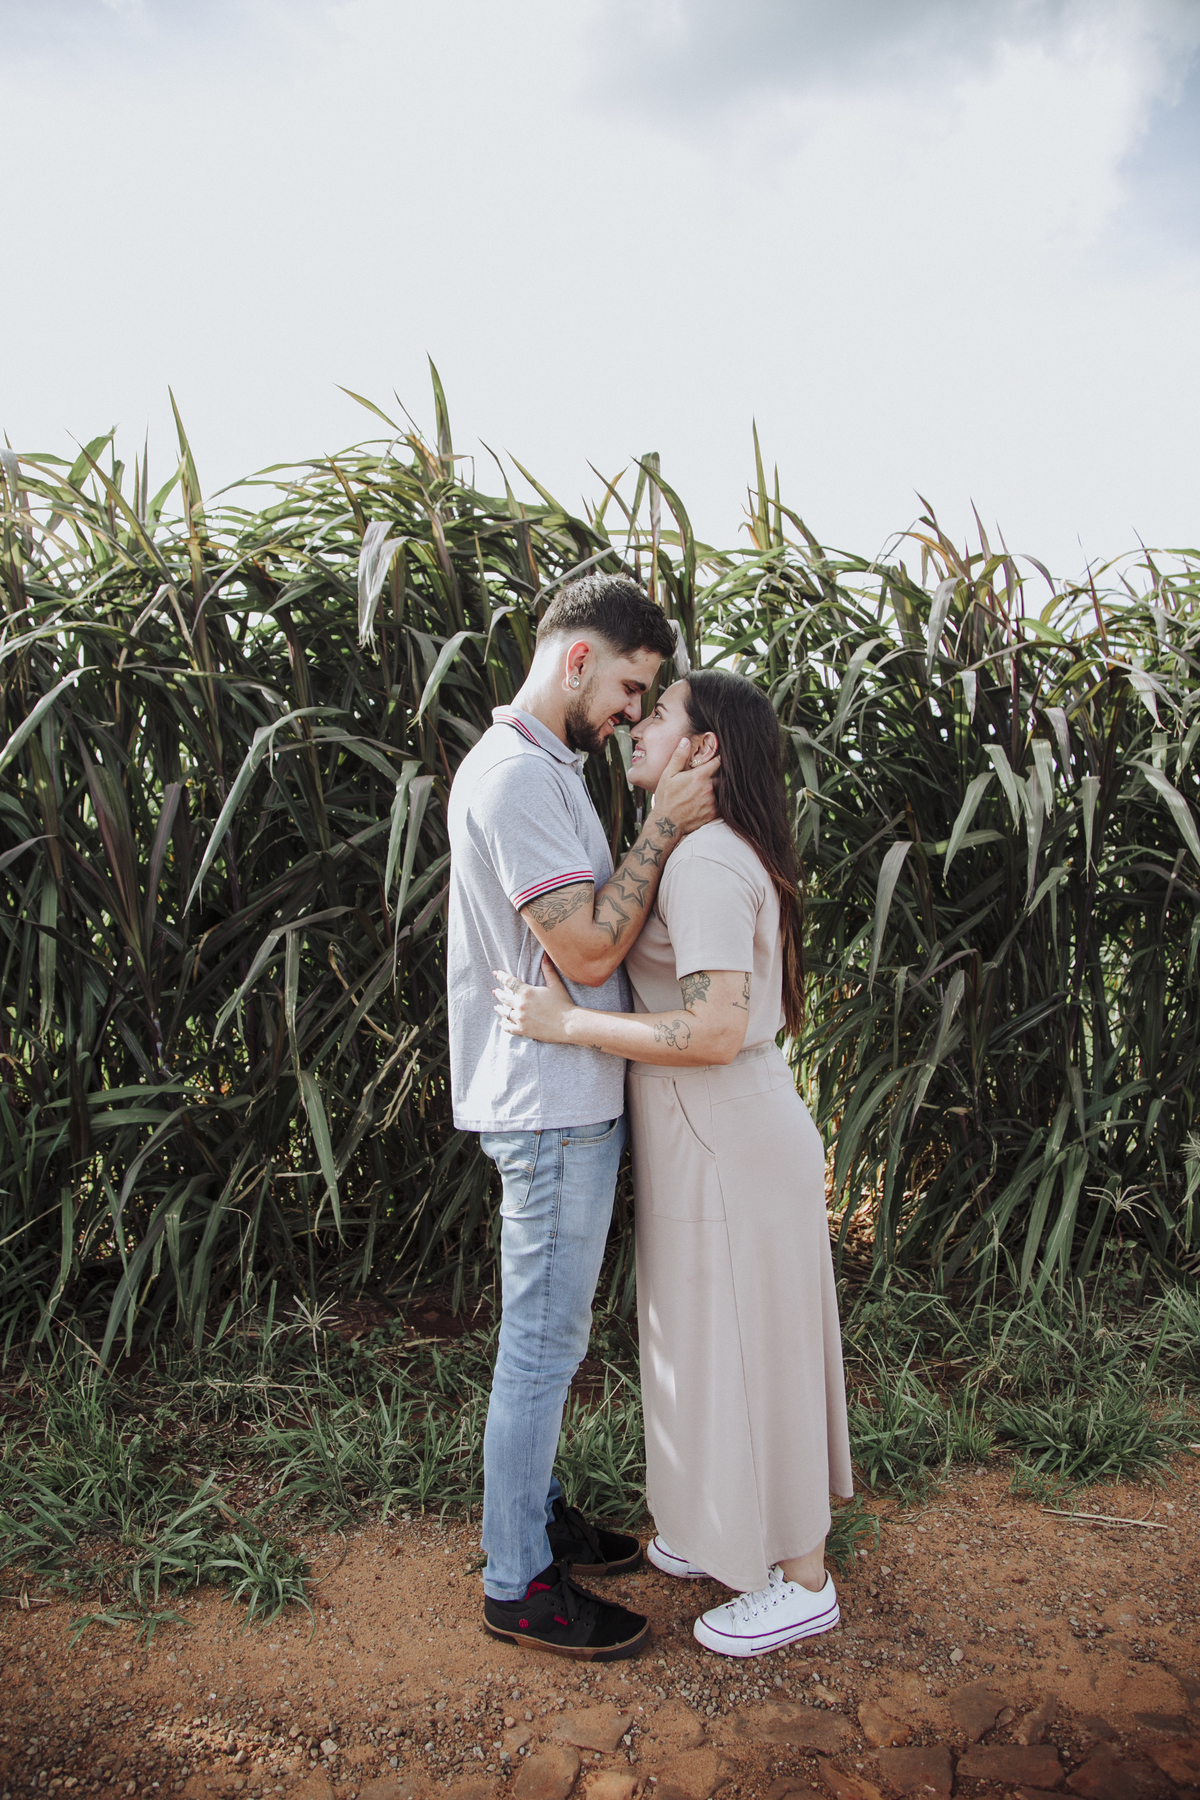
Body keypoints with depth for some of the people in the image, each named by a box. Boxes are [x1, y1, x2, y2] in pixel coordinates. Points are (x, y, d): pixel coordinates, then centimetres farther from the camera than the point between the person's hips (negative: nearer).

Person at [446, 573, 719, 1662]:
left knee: (548, 1334, 20)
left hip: (572, 1102, 11)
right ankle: (518, 1583, 18)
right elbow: (590, 950, -23)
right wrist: (666, 829, -17)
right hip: (551, 1108, -11)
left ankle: (538, 1516, 37)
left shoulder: (544, 767, 14)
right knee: (544, 1341, 2)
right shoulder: (516, 774, -19)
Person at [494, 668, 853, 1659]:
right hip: (726, 1135, 10)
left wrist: (566, 1024, -24)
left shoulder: (706, 863, -21)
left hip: (731, 1146, -10)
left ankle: (802, 1581, 23)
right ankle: (736, 1530, 40)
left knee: (746, 1352, 5)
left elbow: (716, 1031, -28)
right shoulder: (726, 856, 10)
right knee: (722, 1344, 21)